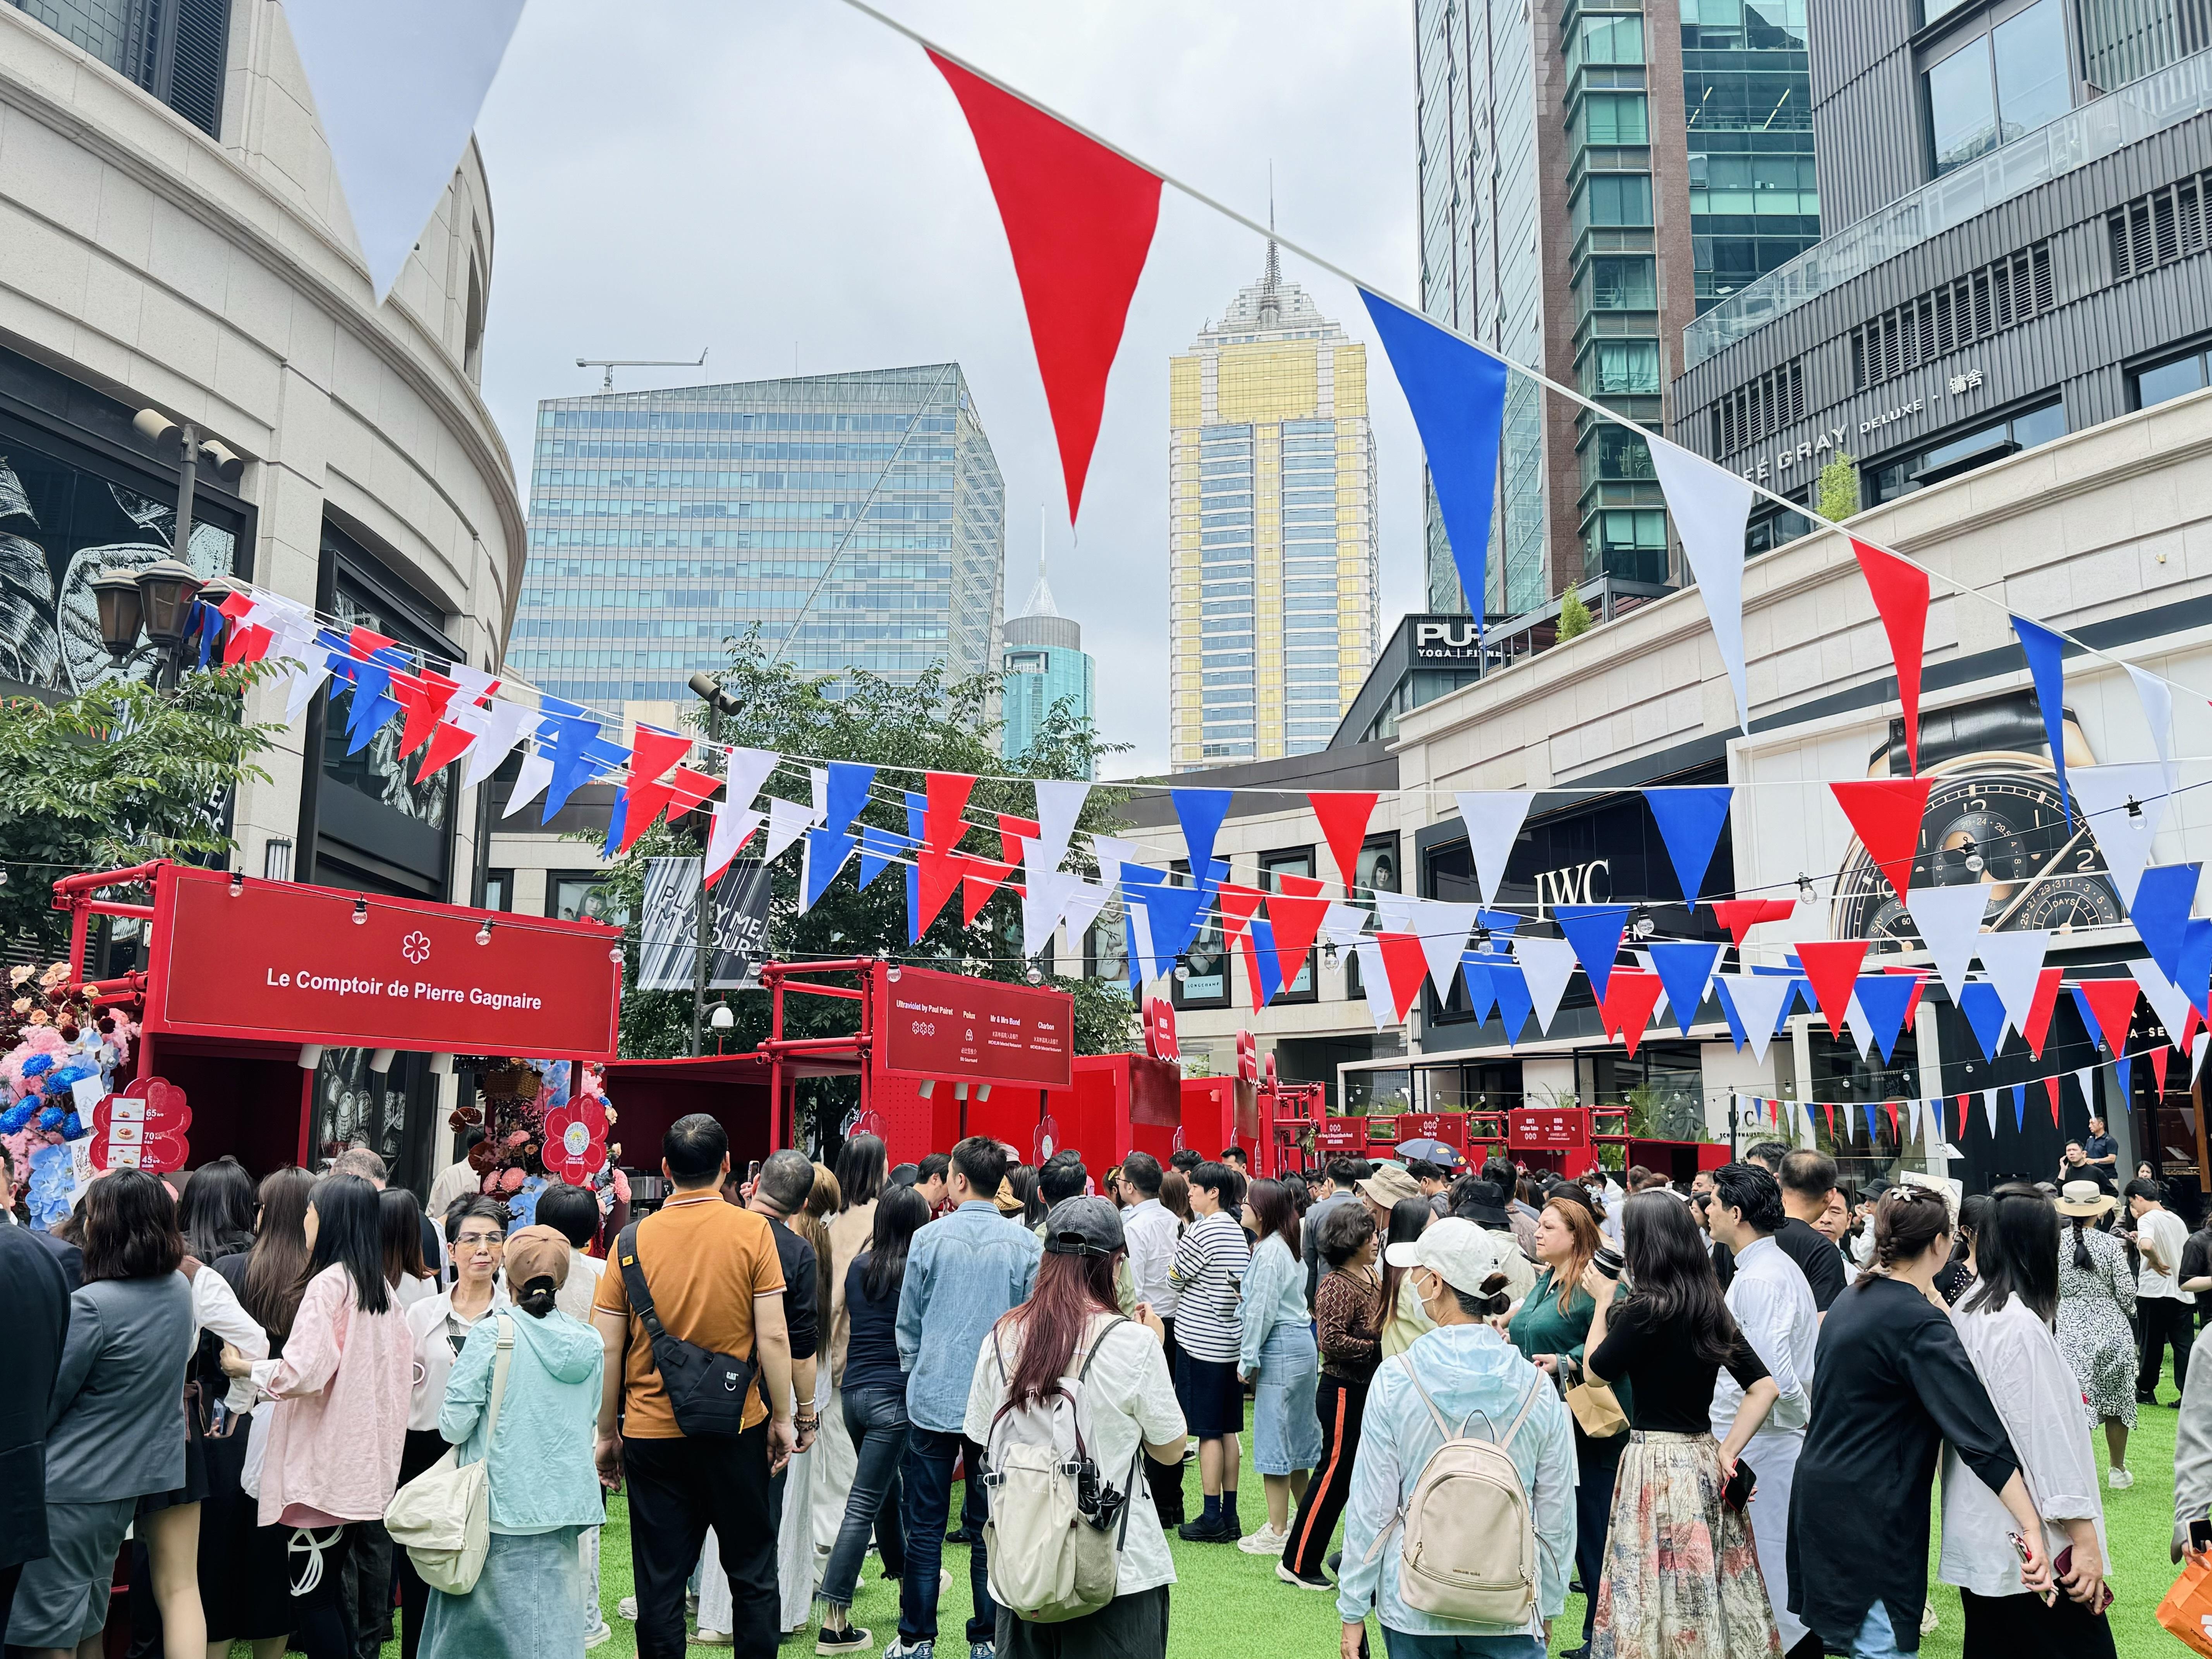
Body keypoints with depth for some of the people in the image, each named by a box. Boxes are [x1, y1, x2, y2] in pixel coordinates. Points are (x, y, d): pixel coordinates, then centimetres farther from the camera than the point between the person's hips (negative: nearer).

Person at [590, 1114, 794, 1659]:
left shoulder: (632, 1241, -3)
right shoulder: (752, 1231, -8)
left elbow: (607, 1350, -1)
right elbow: (773, 1338, -9)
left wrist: (607, 1434, 10)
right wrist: (782, 1418, 2)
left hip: (651, 1432, 1)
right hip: (736, 1430, -1)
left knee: (660, 1581, 9)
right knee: (751, 1571, 14)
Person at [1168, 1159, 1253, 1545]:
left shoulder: (1200, 1232, -16)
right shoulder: (1237, 1230, 9)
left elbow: (1174, 1279, -7)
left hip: (1201, 1340, -8)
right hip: (1232, 1340, 8)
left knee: (1208, 1431, -2)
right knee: (1228, 1429, 12)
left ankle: (1212, 1518, 3)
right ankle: (1230, 1515, 17)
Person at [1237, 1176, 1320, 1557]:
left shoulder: (1270, 1251, -17)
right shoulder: (1284, 1246, 14)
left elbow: (1262, 1310, -18)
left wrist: (1248, 1359, -10)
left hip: (1280, 1350, -10)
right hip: (1301, 1345, 10)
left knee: (1274, 1439, -2)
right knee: (1294, 1436, 17)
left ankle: (1277, 1533, 5)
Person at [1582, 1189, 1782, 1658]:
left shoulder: (1646, 1308, -17)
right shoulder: (1709, 1306, 6)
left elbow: (1594, 1370, -3)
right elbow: (1764, 1388, 6)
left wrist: (1602, 1301, 8)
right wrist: (1727, 1452, 4)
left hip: (1656, 1463, -7)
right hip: (1703, 1458, 8)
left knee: (1659, 1596, 2)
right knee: (1707, 1588, 15)